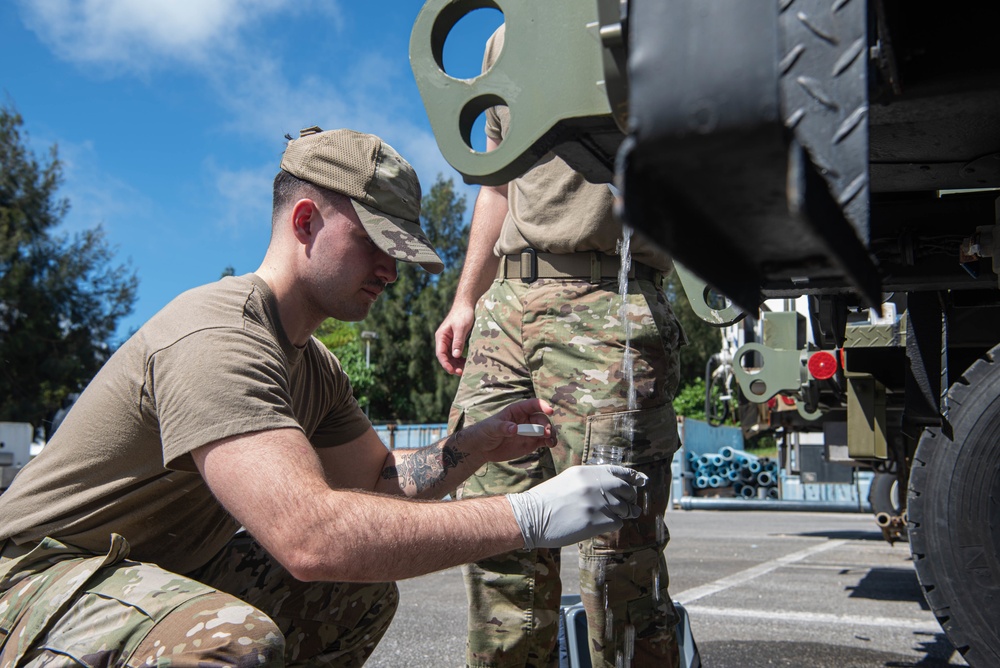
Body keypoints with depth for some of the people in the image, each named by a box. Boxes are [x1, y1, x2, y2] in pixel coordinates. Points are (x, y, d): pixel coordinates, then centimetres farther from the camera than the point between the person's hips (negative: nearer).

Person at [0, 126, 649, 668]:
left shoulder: (314, 366, 5)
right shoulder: (216, 340, -28)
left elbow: (379, 478, 13)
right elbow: (310, 536, -39)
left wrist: (482, 444, -5)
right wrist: (529, 516, -37)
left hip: (169, 570, 10)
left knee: (362, 592, 5)